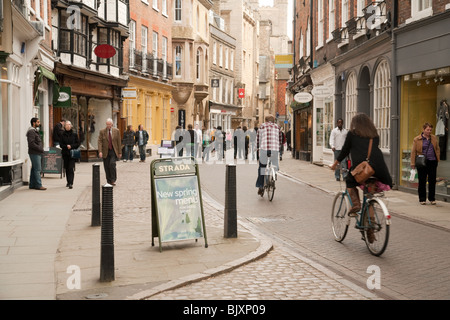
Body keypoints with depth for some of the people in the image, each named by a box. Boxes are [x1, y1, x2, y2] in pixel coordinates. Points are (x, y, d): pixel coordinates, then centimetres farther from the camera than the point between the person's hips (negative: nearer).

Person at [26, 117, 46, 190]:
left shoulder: (35, 131, 20)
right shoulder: (31, 131, -12)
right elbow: (31, 143, -21)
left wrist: (41, 148, 11)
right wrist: (40, 149, -17)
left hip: (38, 153, 10)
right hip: (34, 153, -10)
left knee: (34, 169, 12)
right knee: (37, 169, -9)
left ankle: (32, 184, 16)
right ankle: (38, 185, -8)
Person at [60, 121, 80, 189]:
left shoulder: (74, 134, 3)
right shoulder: (63, 135, 6)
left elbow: (78, 144, 3)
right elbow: (61, 144, 5)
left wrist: (71, 146, -12)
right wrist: (66, 146, -13)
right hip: (65, 153, 2)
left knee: (71, 168, -12)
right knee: (66, 168, 9)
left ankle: (71, 183, -17)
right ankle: (68, 182, 23)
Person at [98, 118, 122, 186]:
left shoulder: (116, 131, 3)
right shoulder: (102, 131, 1)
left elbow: (119, 142, 4)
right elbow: (100, 141, -4)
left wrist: (120, 152, 2)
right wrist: (100, 151, -16)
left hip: (114, 151, -1)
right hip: (105, 152, 1)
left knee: (112, 164, -19)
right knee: (106, 167, 2)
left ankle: (113, 180, -7)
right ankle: (109, 182, 13)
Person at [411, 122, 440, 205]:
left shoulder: (434, 138, 10)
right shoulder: (417, 139, 0)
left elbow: (437, 149, 16)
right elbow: (413, 152, 0)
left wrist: (437, 159, 6)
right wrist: (413, 164, -4)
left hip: (432, 162, 2)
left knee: (432, 181, 5)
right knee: (422, 181, 3)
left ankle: (432, 198, 16)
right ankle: (422, 199, 13)